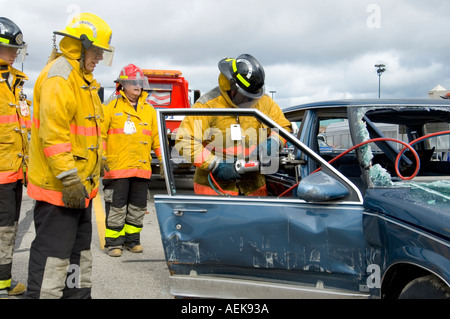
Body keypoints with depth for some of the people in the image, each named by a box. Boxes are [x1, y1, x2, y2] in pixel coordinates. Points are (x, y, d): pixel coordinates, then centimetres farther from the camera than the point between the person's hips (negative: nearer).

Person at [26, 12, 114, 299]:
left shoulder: (82, 77, 17)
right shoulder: (60, 75, -16)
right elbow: (52, 132, -24)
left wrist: (92, 174, 23)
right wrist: (69, 179, -25)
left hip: (81, 184, 10)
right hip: (59, 187, -10)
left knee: (79, 246, 19)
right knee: (53, 250, -3)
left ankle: (77, 292, 31)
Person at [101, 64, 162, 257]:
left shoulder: (149, 110, 14)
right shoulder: (111, 107, 1)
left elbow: (156, 138, 15)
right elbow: (100, 134, -1)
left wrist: (163, 161, 11)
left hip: (141, 168, 4)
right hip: (116, 167, -4)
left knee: (138, 206, 10)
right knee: (116, 206, -1)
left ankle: (132, 239, 23)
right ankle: (113, 242, 10)